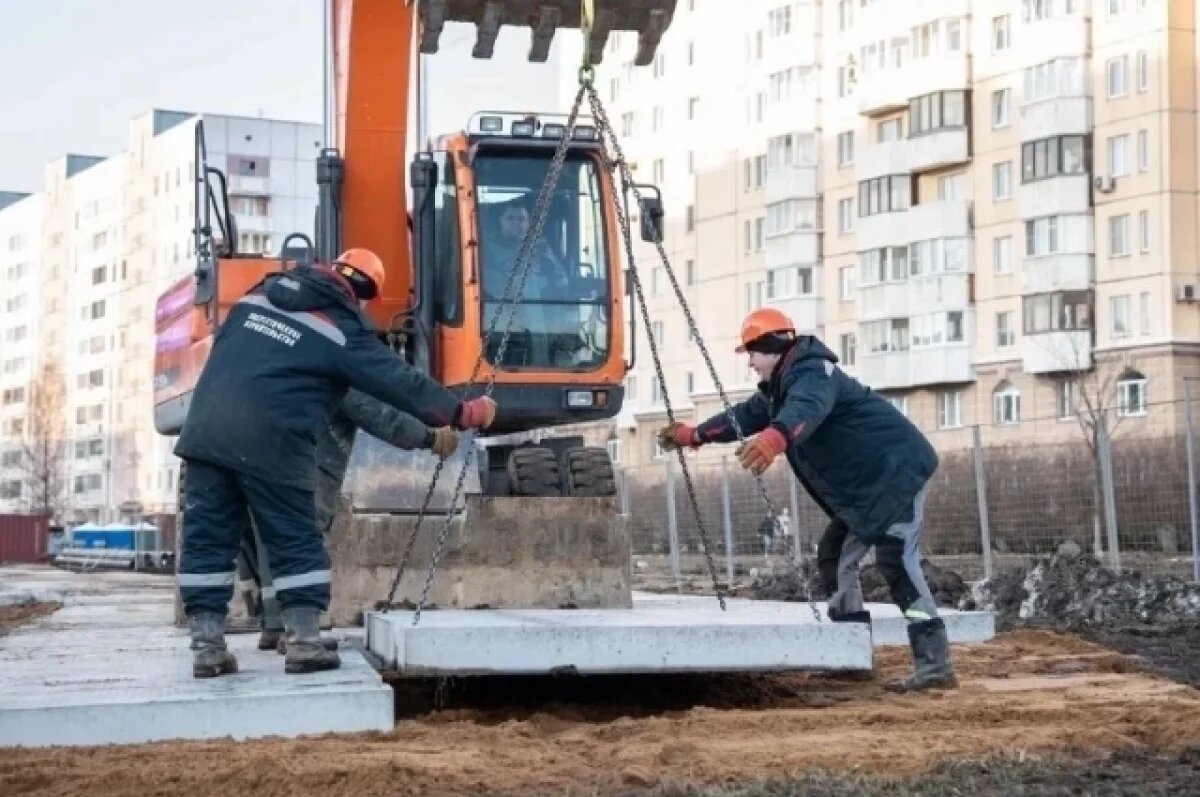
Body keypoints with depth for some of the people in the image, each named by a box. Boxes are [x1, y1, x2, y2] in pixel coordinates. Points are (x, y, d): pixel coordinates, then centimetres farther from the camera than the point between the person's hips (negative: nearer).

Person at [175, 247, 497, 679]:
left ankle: (207, 646, 8)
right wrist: (461, 412, 12)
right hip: (269, 443, -5)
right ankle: (305, 642, 3)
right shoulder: (343, 329, 3)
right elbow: (398, 380, 4)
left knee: (207, 539, 8)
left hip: (205, 430, 5)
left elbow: (222, 347, 29)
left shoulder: (260, 294, 21)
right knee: (296, 541, 6)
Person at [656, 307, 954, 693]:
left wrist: (774, 437, -61)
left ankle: (934, 664, -26)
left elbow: (806, 410, -41)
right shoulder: (781, 385, 15)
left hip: (898, 468, -11)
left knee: (897, 560, -20)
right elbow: (747, 414, 29)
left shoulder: (812, 373, -19)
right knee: (837, 557, 15)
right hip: (864, 482, 11)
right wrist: (694, 434, 27)